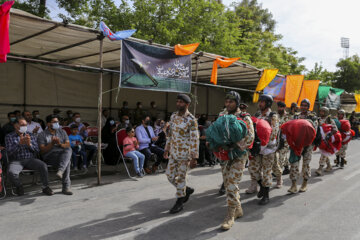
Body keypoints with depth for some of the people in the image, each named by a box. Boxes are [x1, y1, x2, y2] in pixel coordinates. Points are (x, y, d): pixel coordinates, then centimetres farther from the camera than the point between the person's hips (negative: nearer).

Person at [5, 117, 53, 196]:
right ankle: (19, 187, 0)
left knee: (43, 166, -27)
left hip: (30, 159, 2)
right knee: (11, 172, -33)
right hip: (16, 161, -1)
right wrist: (20, 143, -19)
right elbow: (9, 152, -6)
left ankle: (45, 187, -9)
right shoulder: (9, 137, 7)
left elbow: (37, 150, 8)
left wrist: (29, 144, -12)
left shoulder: (31, 135, 14)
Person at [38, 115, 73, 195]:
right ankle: (66, 187, -35)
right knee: (67, 162, -34)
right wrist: (52, 144, -19)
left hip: (63, 154, 3)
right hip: (49, 156, -3)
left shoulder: (62, 132, 18)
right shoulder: (42, 135, 6)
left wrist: (60, 144, -16)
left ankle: (60, 171, -52)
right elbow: (42, 150, -3)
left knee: (69, 150, -35)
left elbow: (68, 145, 6)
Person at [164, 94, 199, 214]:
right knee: (170, 175, 10)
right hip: (173, 152, 7)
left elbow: (195, 139, -14)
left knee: (181, 177, 1)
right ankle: (187, 189, 33)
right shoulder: (173, 116, 6)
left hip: (184, 153, -7)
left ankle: (179, 202, 17)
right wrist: (167, 149, 15)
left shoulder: (191, 120, -14)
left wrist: (194, 156, -16)